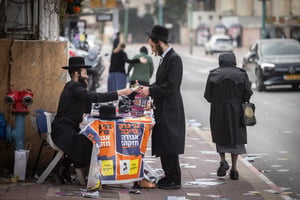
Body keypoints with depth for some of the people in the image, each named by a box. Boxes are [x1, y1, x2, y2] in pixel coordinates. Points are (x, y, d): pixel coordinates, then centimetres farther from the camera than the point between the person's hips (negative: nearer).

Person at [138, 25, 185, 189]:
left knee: (170, 146, -5)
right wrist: (146, 87, 7)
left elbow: (171, 86, -22)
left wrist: (150, 91, -16)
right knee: (163, 145, 13)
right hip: (162, 109, 10)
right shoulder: (165, 58, 14)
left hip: (170, 110, -10)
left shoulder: (174, 59, -16)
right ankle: (169, 176, 21)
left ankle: (174, 180, 2)